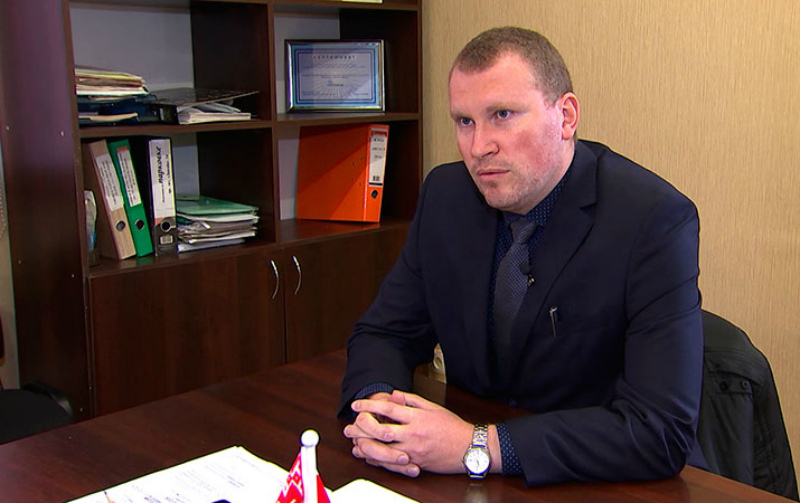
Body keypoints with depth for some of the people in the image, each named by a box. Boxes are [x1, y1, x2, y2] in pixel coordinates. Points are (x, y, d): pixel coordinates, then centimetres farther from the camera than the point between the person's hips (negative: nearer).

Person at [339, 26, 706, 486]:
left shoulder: (655, 220, -19)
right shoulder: (444, 196, -3)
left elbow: (662, 430, -24)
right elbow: (384, 333, 5)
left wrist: (477, 447, -27)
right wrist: (375, 405, -17)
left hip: (608, 484, -4)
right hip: (473, 484, 4)